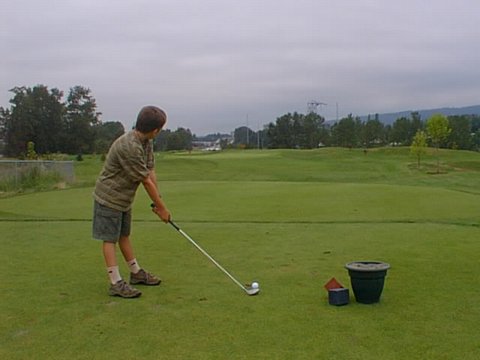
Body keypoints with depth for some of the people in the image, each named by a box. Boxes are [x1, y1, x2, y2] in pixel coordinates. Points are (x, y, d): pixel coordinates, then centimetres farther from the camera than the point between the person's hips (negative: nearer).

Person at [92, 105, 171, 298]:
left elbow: (151, 172, -2)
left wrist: (158, 203, -5)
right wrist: (161, 207, -16)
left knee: (124, 235, 19)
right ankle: (116, 283, 0)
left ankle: (136, 273, 28)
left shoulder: (147, 142, -2)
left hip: (124, 197, 9)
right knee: (110, 239, -3)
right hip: (109, 197, -9)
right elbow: (146, 181, -25)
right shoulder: (129, 147, -31)